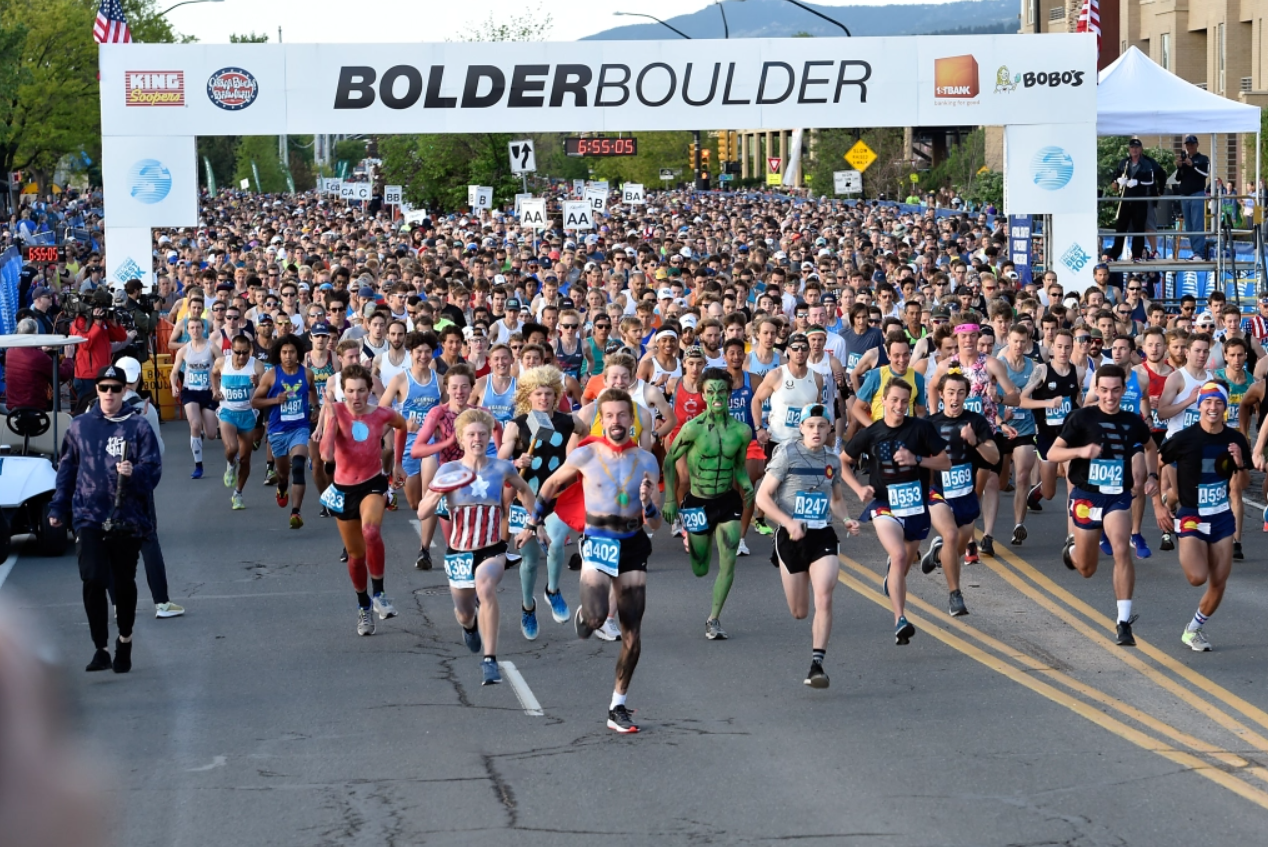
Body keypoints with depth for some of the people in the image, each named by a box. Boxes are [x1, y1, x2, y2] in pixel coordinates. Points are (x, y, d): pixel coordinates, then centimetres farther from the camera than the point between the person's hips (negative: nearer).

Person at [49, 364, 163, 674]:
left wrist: (134, 473, -25)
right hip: (89, 517, 1)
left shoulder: (138, 427, -1)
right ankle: (100, 649, -5)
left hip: (128, 519, -1)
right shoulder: (80, 426, 7)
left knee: (124, 583, 10)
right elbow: (67, 469, 15)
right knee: (93, 580, -13)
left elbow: (153, 469, -5)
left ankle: (124, 641, 31)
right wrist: (58, 508, 13)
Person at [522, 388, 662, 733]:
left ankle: (617, 708, 15)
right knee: (596, 617, -26)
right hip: (597, 544, -3)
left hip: (633, 546, 3)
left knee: (632, 636, 3)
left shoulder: (646, 462, 1)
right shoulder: (585, 455, -4)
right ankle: (584, 615, 13)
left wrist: (648, 505, -18)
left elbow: (655, 524, 3)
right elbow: (551, 485, 14)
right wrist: (532, 522, 17)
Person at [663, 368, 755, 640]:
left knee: (728, 562, -11)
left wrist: (747, 484, -9)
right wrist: (669, 499, -8)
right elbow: (670, 461, -4)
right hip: (697, 502, -2)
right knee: (700, 569, 10)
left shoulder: (742, 431, -5)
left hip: (728, 502, 2)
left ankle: (714, 618, 3)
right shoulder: (693, 428, -14)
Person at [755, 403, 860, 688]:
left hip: (823, 536, 2)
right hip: (792, 537, -2)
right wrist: (788, 522, -20)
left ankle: (817, 664, -17)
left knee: (824, 597, -20)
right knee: (799, 612, 9)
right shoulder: (787, 455, -6)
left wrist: (847, 520, 4)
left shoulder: (832, 461, 7)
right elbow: (763, 496, -7)